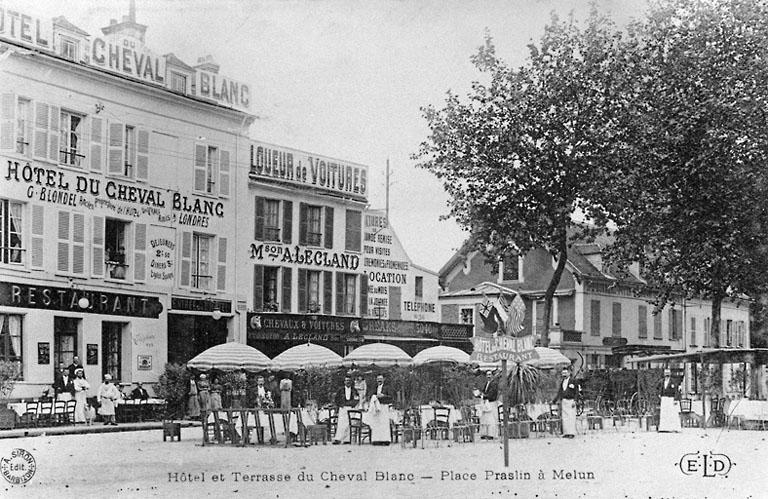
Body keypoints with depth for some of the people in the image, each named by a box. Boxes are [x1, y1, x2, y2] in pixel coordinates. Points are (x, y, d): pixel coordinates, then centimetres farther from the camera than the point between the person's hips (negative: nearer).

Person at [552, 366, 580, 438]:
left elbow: (577, 392, -6)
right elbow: (559, 392, 21)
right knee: (564, 417, 3)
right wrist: (554, 400, 16)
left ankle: (572, 433, -8)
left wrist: (574, 401, -14)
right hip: (563, 401, 6)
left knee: (571, 417, -9)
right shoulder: (562, 382, 16)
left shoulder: (573, 381, -3)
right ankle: (566, 433, 5)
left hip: (570, 401, -6)